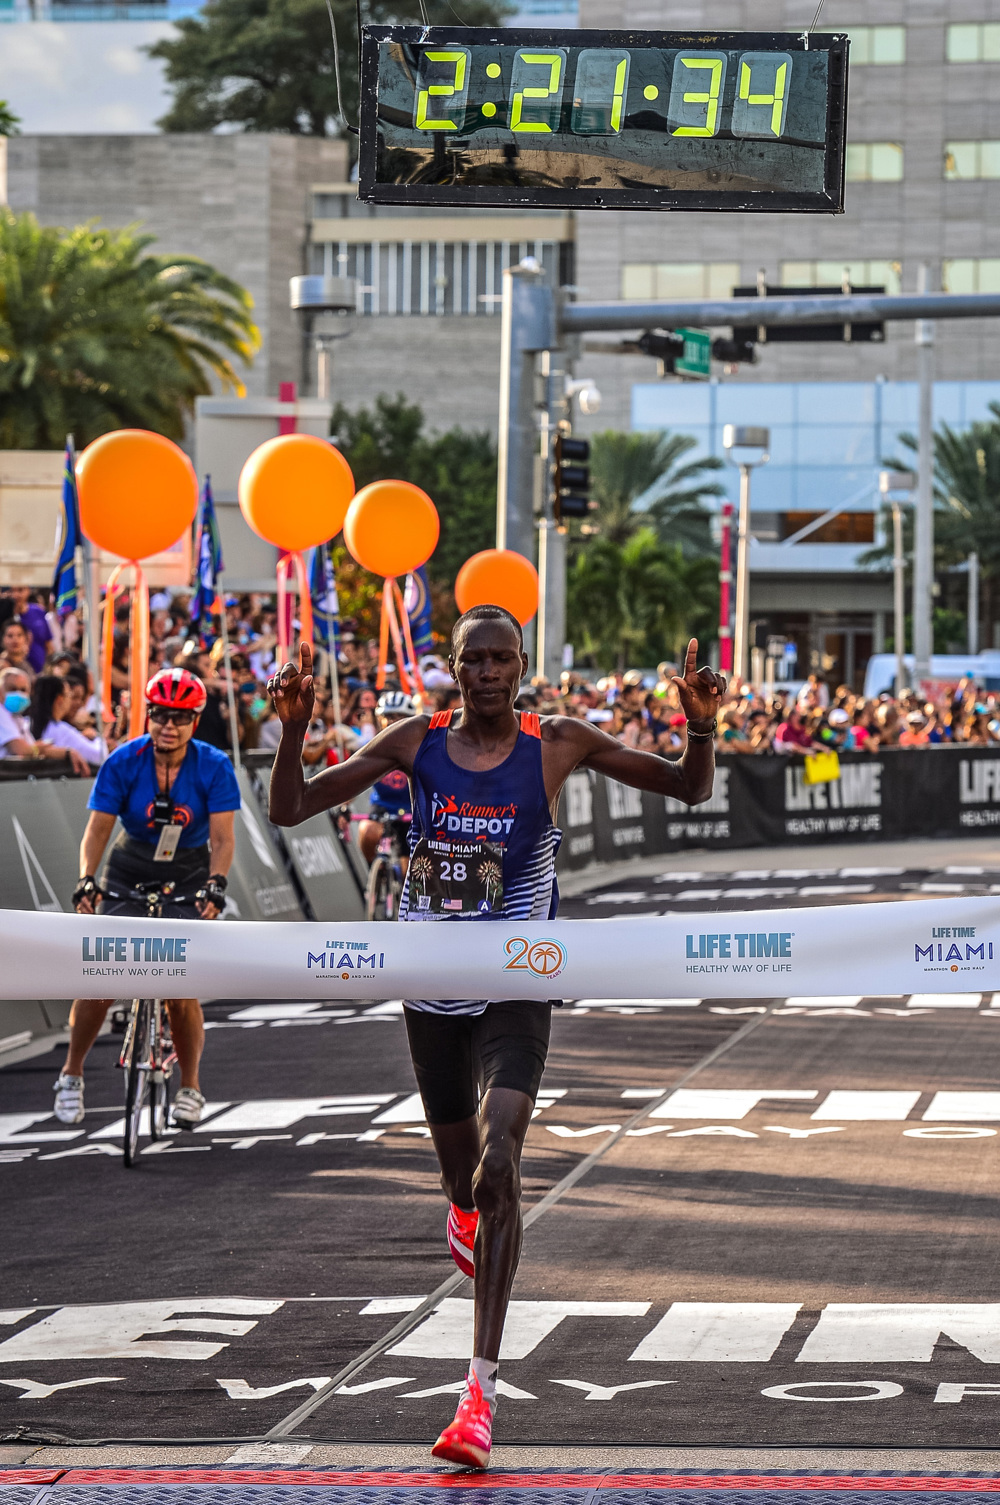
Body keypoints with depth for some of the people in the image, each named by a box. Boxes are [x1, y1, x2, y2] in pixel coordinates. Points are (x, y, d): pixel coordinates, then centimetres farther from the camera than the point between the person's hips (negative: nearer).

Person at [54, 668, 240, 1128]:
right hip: (128, 878, 1)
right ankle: (71, 1076, 9)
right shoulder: (123, 762, -13)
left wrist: (215, 885, -34)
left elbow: (222, 837, -17)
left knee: (181, 990, -12)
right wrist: (86, 881, -30)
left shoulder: (213, 767, -13)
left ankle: (189, 1089, 8)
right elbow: (97, 829, -14)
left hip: (188, 882, -1)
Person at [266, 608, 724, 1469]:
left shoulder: (558, 746, -3)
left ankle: (481, 1394, -23)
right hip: (433, 991, 3)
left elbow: (690, 790, 4)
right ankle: (468, 1206, 60)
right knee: (462, 1174, 16)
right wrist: (295, 728, -14)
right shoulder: (418, 744, 1)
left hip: (516, 993, -3)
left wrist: (702, 727, -16)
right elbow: (289, 811, 2)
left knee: (498, 1169, -20)